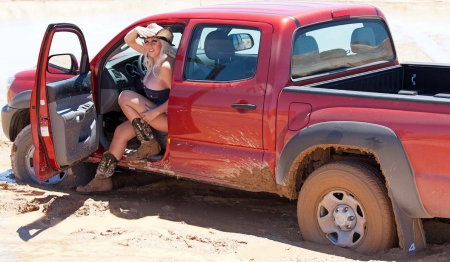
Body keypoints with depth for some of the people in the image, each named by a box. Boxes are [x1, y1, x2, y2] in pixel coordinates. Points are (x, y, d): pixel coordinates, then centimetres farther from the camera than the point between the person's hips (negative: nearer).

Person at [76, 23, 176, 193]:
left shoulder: (165, 66, -22)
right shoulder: (154, 57, 5)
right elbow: (128, 41, 13)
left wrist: (156, 112, -26)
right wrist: (137, 30, -8)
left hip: (169, 119, -9)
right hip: (155, 115, 9)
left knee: (125, 97, -15)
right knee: (121, 131, 4)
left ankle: (149, 145, -9)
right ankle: (102, 179, 10)